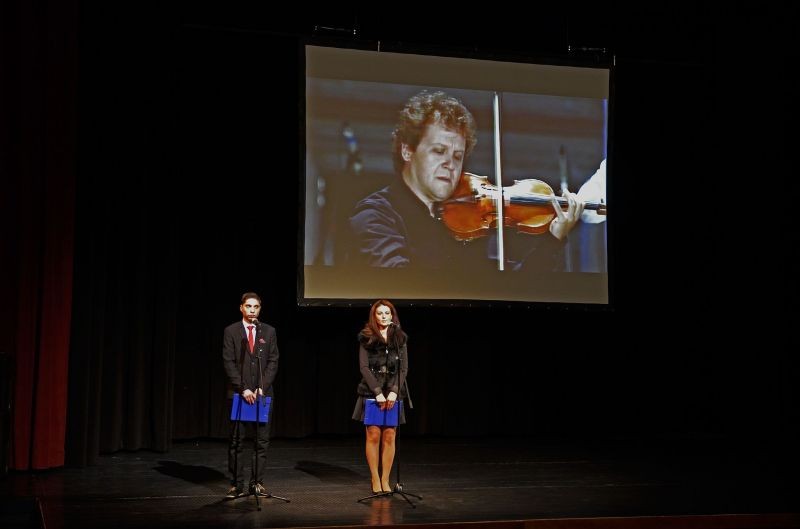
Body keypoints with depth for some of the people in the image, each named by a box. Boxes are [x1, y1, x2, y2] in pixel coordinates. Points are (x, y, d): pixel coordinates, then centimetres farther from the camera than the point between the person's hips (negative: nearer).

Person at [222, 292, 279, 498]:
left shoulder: (269, 331, 8)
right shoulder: (231, 331, 2)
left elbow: (273, 362, 4)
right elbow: (228, 363, -3)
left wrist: (262, 387, -8)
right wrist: (243, 389, -12)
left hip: (263, 393, 2)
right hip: (238, 393, -2)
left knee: (262, 440, 2)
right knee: (236, 441, 1)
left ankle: (257, 483, 9)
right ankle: (237, 485, 6)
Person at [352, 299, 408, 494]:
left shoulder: (400, 338, 9)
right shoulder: (366, 338, 3)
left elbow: (404, 368, 5)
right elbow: (364, 367, -3)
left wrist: (394, 391, -8)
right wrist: (378, 392, -12)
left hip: (393, 394, 2)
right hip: (371, 393, -2)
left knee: (389, 437, 0)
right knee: (373, 436, -3)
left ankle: (385, 480, 8)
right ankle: (375, 480, 6)